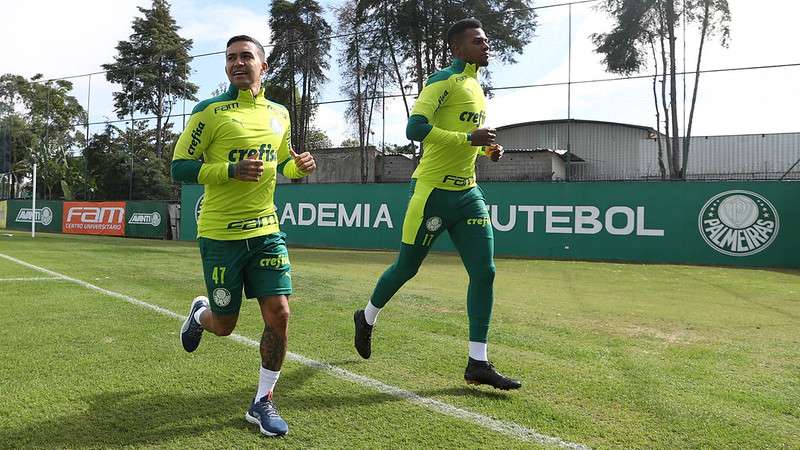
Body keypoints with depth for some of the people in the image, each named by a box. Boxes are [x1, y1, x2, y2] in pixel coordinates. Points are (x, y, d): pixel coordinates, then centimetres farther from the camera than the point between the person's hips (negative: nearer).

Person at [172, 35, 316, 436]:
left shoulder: (279, 114, 9)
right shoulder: (209, 111, -6)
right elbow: (179, 168, -7)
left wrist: (299, 166, -1)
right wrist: (232, 170, -23)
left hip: (266, 230, 4)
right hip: (220, 234, -3)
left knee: (278, 314, -6)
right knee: (224, 325, 8)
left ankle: (262, 403, 13)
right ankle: (200, 313, 47)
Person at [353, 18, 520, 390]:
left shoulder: (476, 87, 17)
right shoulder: (445, 80, -10)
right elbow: (415, 128, -22)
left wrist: (487, 149, 8)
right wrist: (468, 138, -24)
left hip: (467, 193, 8)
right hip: (432, 191, -7)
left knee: (484, 272, -3)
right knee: (406, 268, 6)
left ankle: (477, 363, 3)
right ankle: (367, 318, 34)